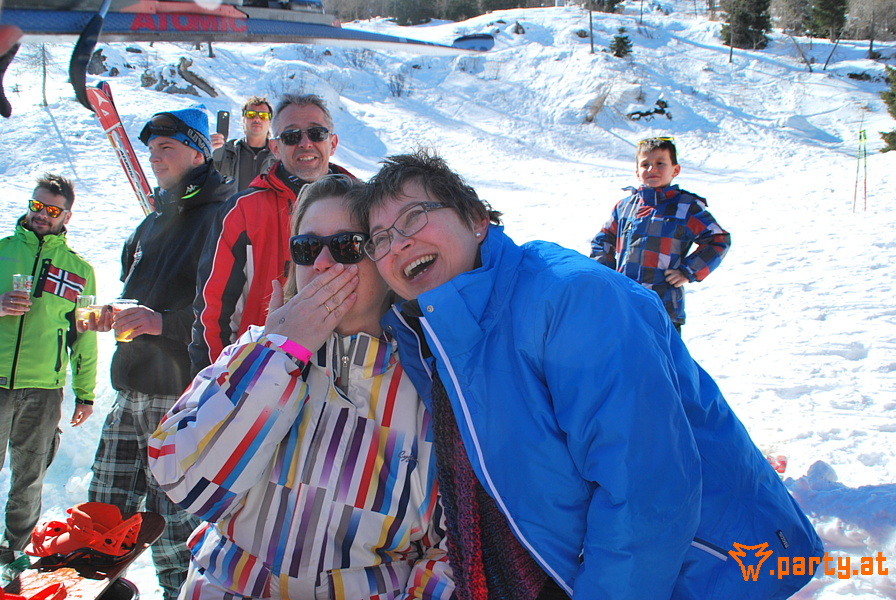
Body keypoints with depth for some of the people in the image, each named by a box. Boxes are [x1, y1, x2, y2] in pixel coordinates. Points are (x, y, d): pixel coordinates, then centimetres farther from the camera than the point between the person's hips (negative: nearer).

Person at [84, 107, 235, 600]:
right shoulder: (152, 225, 22)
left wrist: (162, 322, -21)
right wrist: (112, 316, 13)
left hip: (185, 396, -8)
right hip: (130, 393, 8)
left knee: (175, 535, -4)